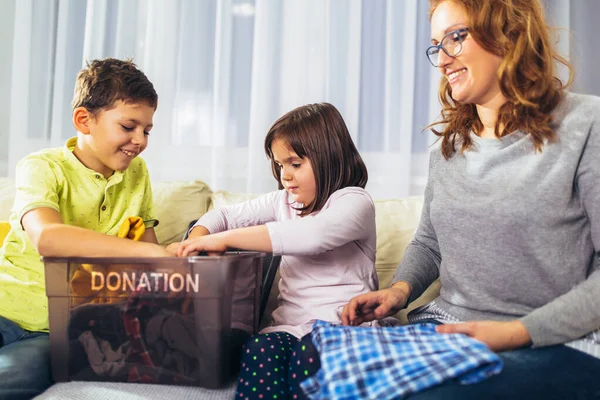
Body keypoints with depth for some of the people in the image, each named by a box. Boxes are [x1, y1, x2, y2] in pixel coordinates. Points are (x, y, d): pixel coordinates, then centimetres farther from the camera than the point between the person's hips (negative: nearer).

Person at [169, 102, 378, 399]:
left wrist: (223, 239, -23)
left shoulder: (354, 202, -6)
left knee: (308, 354, -35)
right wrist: (195, 241, -5)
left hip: (338, 325, -4)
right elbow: (224, 216, 18)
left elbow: (309, 235, -25)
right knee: (260, 349, -27)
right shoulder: (284, 201, 15)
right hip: (289, 324, 5)